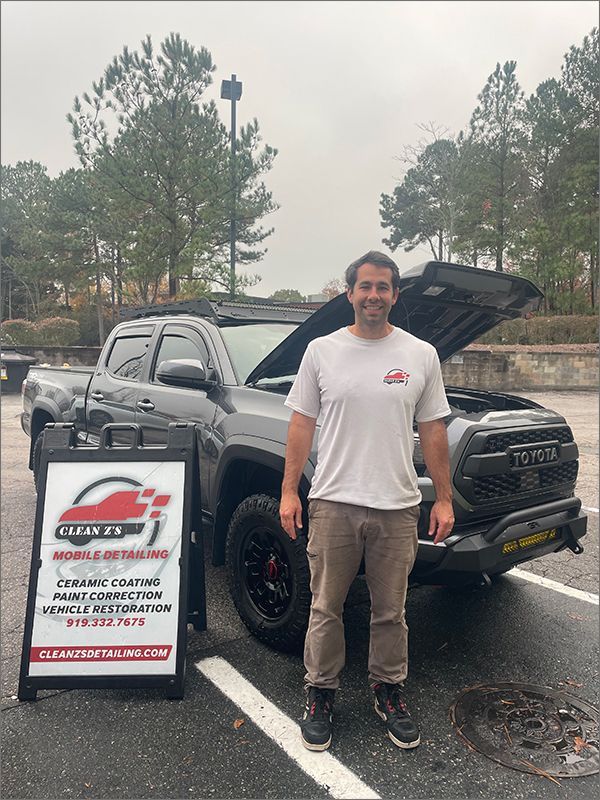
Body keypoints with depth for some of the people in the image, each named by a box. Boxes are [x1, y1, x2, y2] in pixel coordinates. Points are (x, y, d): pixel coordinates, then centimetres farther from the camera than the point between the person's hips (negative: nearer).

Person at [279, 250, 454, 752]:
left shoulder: (421, 355, 4)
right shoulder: (321, 352, 2)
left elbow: (433, 431, 6)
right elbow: (302, 424, 3)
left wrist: (444, 499, 3)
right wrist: (289, 491, -1)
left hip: (397, 507, 1)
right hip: (333, 503, 0)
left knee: (391, 612, 16)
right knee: (325, 609, 12)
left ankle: (389, 692, 37)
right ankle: (321, 694, 32)